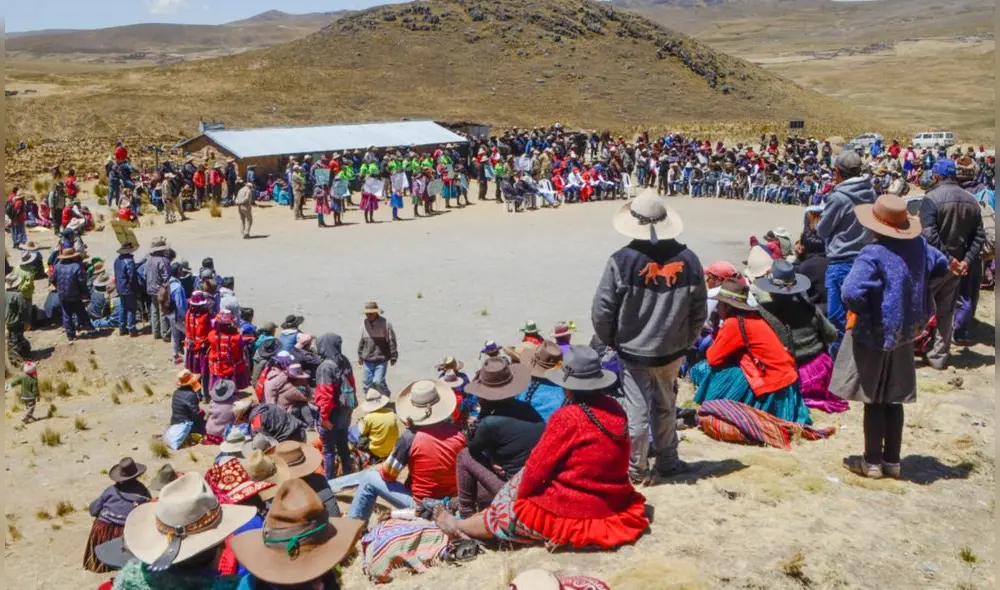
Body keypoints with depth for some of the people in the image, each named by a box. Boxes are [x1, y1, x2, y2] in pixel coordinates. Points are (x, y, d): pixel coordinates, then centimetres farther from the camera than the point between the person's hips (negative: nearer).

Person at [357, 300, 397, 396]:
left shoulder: (385, 323, -10)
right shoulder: (364, 323, 2)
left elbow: (392, 341, -5)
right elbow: (361, 341, 13)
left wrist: (393, 357, -4)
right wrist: (360, 356, 16)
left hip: (381, 360, -4)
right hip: (367, 360, 4)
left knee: (378, 382, -10)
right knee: (368, 383, 9)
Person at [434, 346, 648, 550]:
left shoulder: (567, 418, -22)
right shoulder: (616, 411, -2)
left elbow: (538, 468, -14)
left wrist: (519, 496, 4)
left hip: (574, 511, -7)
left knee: (508, 511, 15)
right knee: (524, 479, 22)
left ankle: (458, 526, 36)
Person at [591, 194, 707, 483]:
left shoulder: (623, 260, -17)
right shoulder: (688, 260, -5)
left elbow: (601, 311, -13)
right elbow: (699, 311, 3)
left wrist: (610, 340, 5)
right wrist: (686, 341, 17)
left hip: (633, 351, -3)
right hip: (672, 350, 4)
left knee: (637, 411, 7)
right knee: (665, 408, 20)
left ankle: (637, 469, 19)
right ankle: (667, 462, 32)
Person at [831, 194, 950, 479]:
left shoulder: (873, 254, -24)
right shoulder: (919, 245, -1)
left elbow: (852, 293, -33)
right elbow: (941, 265, 16)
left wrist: (862, 311, -12)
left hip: (874, 335, -7)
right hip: (903, 334, 7)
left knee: (873, 401, 4)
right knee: (893, 400, 15)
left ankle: (872, 462, 13)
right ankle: (892, 461, 23)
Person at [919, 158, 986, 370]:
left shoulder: (932, 198, -14)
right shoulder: (971, 200, 7)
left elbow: (929, 234, -23)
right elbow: (979, 236, 3)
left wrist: (948, 259, -18)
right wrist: (967, 260, -4)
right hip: (958, 264, 6)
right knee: (947, 311, 13)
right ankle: (939, 356, 19)